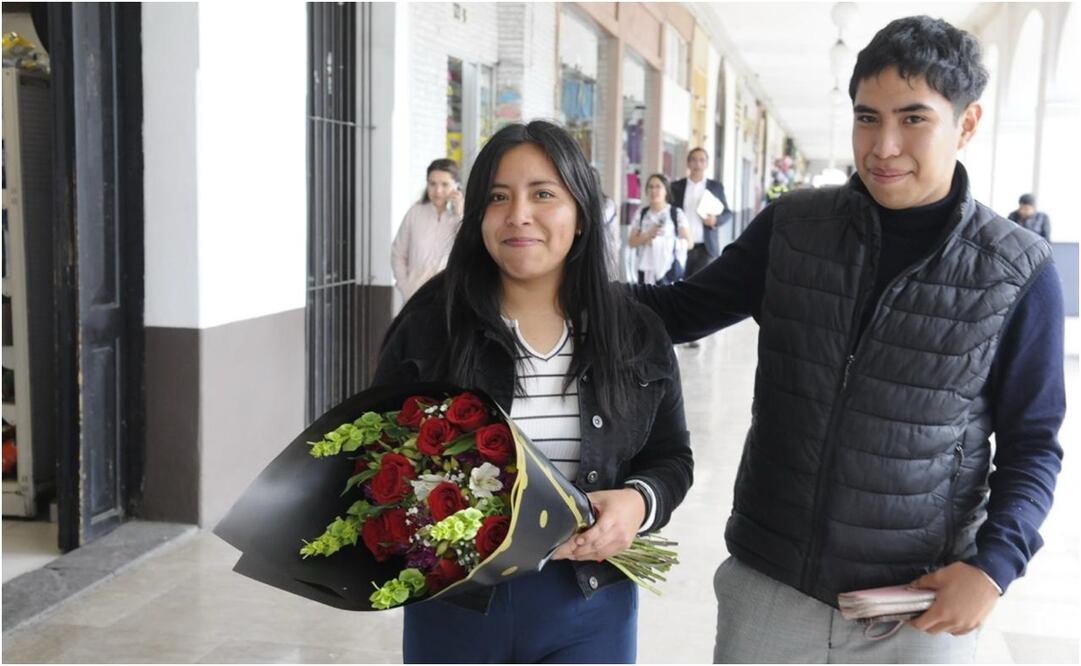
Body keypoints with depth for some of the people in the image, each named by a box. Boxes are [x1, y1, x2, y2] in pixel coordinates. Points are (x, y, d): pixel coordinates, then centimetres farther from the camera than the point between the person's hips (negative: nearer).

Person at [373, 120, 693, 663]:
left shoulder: (635, 333, -1)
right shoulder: (428, 327, -6)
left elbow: (670, 458, 7)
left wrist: (638, 503, -14)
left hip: (590, 605, 1)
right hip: (453, 604, 0)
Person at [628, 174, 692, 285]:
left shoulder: (676, 213, -1)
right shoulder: (642, 213, 9)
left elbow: (688, 243, -5)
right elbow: (631, 242, 6)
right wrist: (647, 235, -13)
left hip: (669, 269, -3)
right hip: (646, 269, 3)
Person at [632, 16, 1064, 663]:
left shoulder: (1018, 271, -7)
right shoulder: (791, 227, -2)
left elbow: (1032, 444, 0)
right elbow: (682, 310, 6)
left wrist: (995, 563, -14)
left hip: (920, 606, -1)